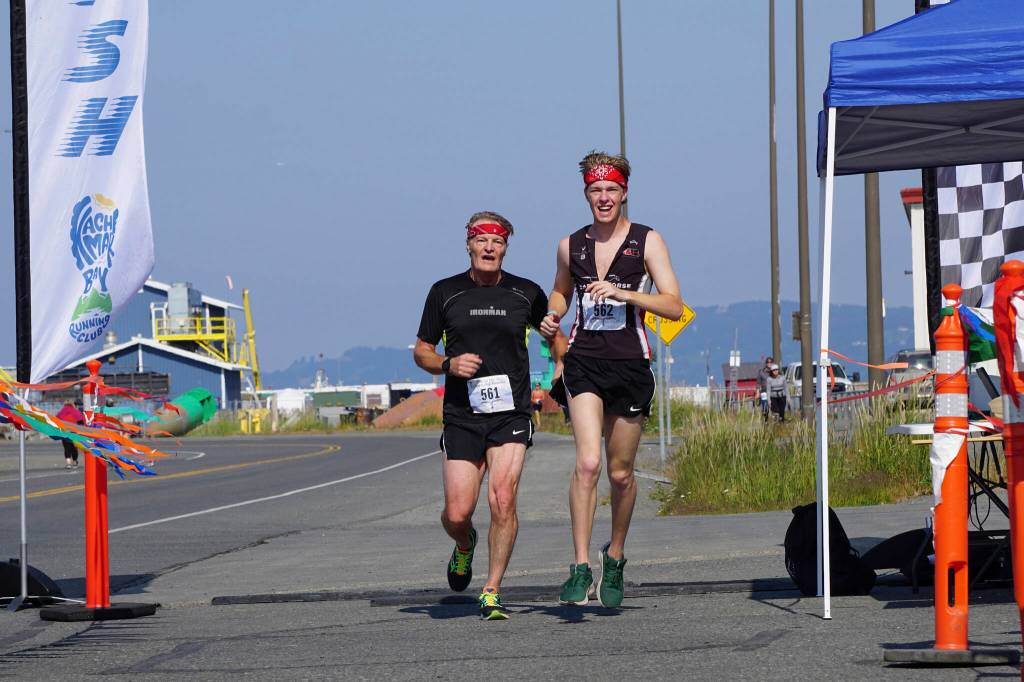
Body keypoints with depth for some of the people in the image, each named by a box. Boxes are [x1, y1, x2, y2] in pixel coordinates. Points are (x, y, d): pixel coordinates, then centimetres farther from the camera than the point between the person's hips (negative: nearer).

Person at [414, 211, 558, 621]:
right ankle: (464, 545, 33)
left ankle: (491, 594, -7)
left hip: (511, 414, -1)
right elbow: (422, 351, 12)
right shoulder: (445, 293, 5)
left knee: (502, 499, -18)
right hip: (461, 416, 1)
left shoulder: (526, 294, 5)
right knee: (457, 514, -5)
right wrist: (449, 364, -8)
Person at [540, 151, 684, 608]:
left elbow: (674, 307, -5)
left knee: (620, 472, 8)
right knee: (587, 463, -18)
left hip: (630, 363, 0)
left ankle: (615, 556, 32)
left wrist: (623, 294, -17)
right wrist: (551, 317, 5)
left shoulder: (647, 242, 1)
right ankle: (581, 568, -19)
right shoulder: (571, 245, 9)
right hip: (584, 363, 0)